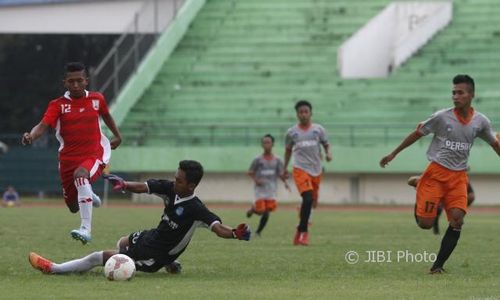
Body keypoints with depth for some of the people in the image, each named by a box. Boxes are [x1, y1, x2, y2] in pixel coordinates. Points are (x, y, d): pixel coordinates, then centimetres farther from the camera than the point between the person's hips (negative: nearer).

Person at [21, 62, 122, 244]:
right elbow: (43, 126, -18)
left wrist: (117, 135, 31)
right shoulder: (58, 105, -3)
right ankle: (89, 196, 50)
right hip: (68, 159, 2)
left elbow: (106, 115, 25)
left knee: (80, 174, -37)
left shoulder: (97, 99, 3)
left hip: (94, 155, -2)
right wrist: (31, 136, -38)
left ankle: (86, 229, -43)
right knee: (73, 206, 9)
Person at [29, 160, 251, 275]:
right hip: (154, 236, 8)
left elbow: (218, 228, -37)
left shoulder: (195, 209, -31)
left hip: (156, 254, -8)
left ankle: (53, 269, 6)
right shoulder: (170, 189, -11)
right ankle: (170, 263, 44)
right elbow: (142, 187, -11)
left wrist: (236, 233, -57)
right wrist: (124, 185, -30)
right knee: (122, 243, 41)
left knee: (98, 257, -7)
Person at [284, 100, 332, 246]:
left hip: (316, 170, 3)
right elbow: (288, 150, 18)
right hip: (300, 169, -3)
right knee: (308, 198, -23)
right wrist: (285, 168, 21)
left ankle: (300, 229, 36)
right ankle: (304, 233, -16)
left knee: (313, 203, 11)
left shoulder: (318, 129, 6)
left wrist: (328, 153, -11)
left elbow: (326, 144, 11)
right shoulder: (292, 132, 5)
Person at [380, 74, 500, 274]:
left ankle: (438, 265, -5)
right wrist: (394, 153, 4)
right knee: (425, 223, -7)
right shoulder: (442, 117, -9)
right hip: (436, 173, -2)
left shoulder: (480, 122, 1)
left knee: (457, 219, -16)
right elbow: (417, 134, 1)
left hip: (459, 177, 2)